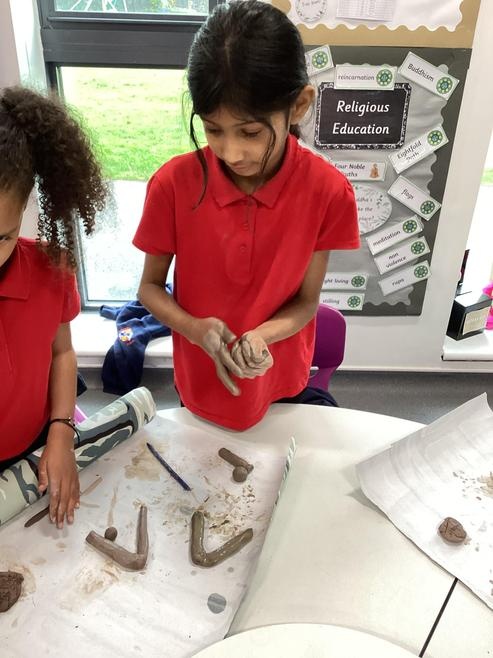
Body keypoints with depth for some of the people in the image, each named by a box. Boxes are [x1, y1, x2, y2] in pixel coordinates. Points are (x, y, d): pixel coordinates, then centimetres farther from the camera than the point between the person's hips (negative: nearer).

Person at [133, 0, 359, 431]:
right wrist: (196, 330, -29)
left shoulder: (327, 191, -21)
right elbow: (150, 287, -9)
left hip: (280, 382, 0)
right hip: (200, 382, 0)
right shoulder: (173, 183, -21)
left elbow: (307, 301, -12)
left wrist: (261, 335, -32)